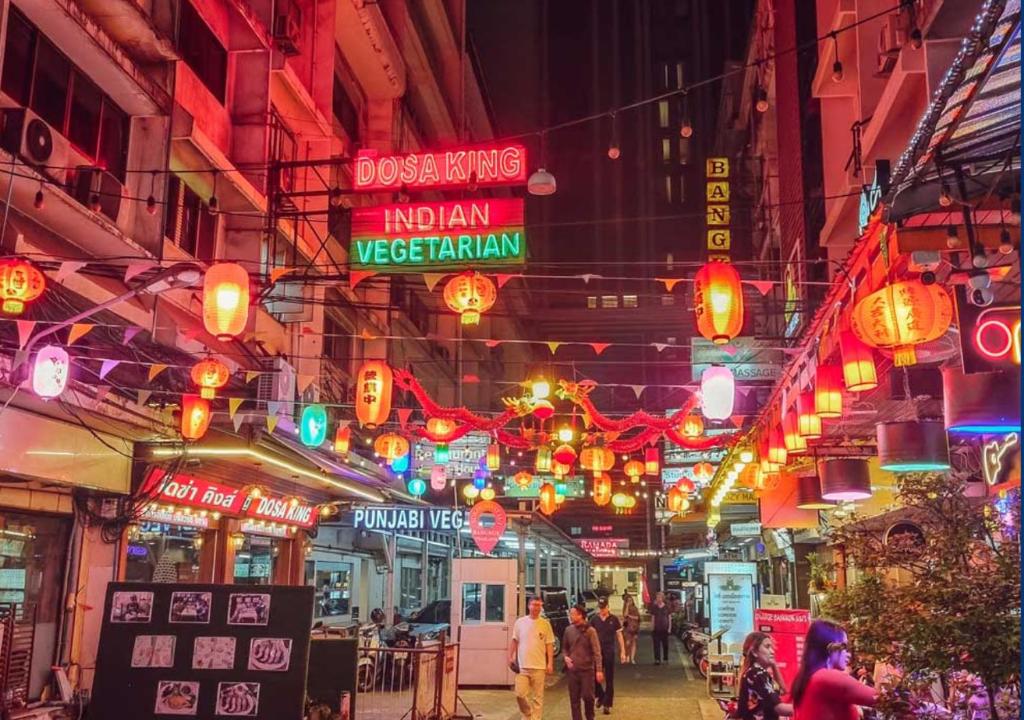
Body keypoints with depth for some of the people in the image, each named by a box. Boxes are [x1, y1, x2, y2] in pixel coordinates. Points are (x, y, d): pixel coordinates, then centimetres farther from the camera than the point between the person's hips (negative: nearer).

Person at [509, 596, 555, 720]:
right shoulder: (520, 622, 2)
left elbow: (549, 645, 2)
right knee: (520, 694, -2)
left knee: (537, 696, 5)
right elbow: (515, 641, 10)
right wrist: (510, 657, 4)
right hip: (522, 665, 1)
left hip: (539, 666, 0)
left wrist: (550, 663, -3)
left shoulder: (545, 624, 0)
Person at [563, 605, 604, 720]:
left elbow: (597, 652, -10)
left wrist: (599, 670, -17)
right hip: (573, 670, 4)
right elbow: (564, 647, 17)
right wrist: (566, 656, -4)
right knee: (574, 699, 6)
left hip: (587, 669, -4)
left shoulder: (590, 631, -9)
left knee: (588, 696, 0)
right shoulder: (568, 630, 4)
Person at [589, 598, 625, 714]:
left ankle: (607, 704, 14)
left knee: (609, 679, 5)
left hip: (609, 652, -1)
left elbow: (619, 636, 2)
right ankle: (601, 696, 26)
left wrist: (622, 652, -1)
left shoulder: (614, 619, -3)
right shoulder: (594, 620, -1)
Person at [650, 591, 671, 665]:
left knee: (665, 645, 6)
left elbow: (669, 618, 5)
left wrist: (669, 628, -2)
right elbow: (653, 618, 7)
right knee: (656, 645, -2)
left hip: (665, 629, 0)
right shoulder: (654, 607, 5)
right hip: (656, 629, 1)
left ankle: (666, 659, 17)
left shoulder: (666, 607, 3)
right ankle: (657, 659, 1)